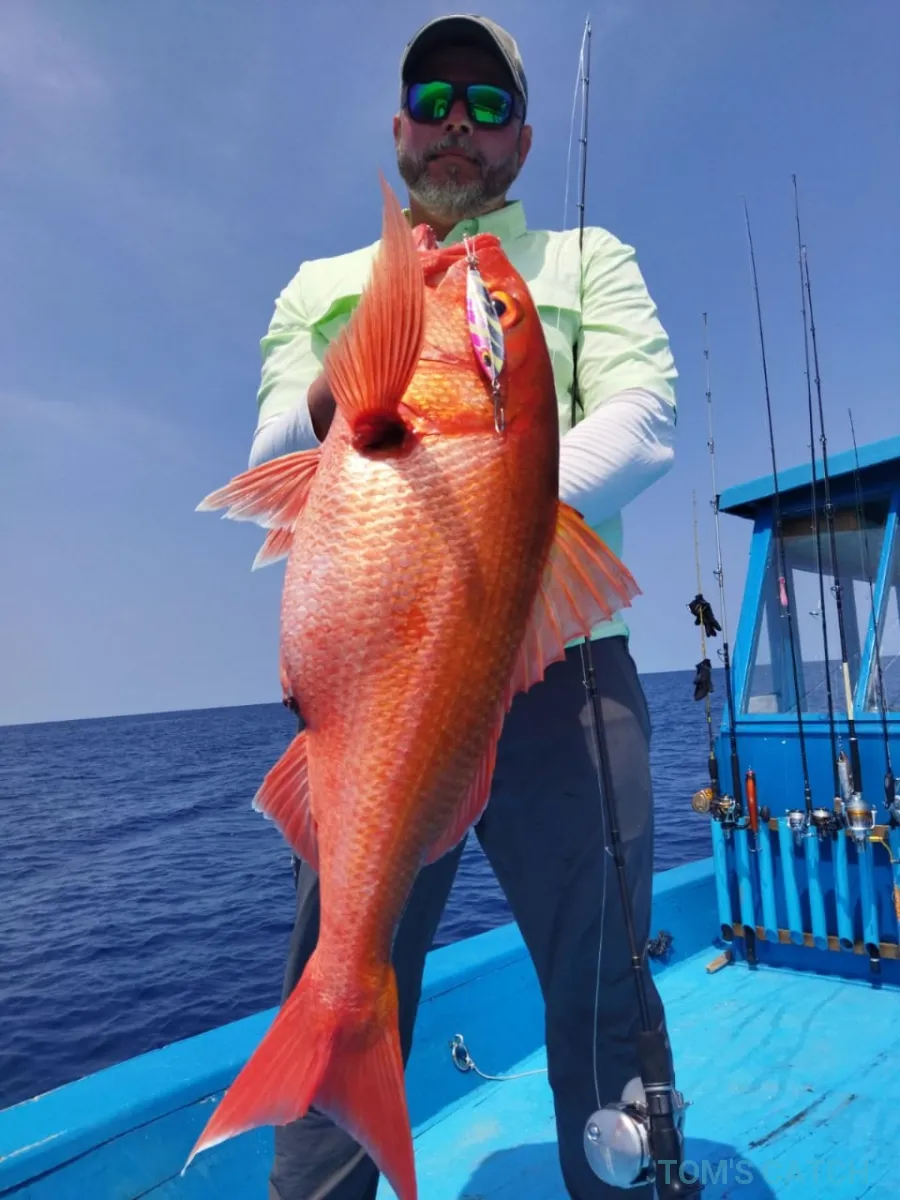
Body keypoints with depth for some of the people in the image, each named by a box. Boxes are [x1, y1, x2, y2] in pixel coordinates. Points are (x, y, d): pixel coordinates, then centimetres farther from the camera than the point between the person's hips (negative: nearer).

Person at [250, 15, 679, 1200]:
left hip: (557, 668, -1)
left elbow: (641, 416, -1)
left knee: (604, 998, 6)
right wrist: (340, 389, -16)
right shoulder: (318, 285, 22)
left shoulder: (587, 259, 17)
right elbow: (271, 459, 7)